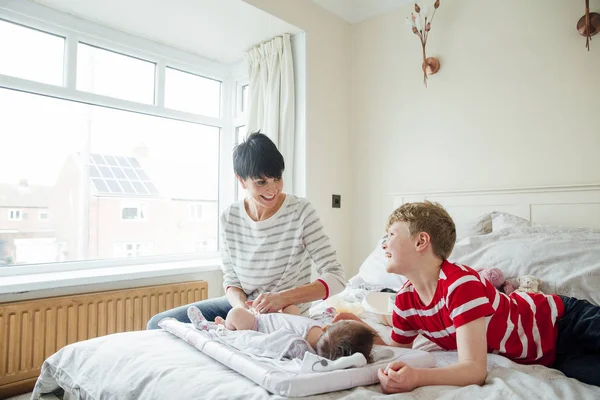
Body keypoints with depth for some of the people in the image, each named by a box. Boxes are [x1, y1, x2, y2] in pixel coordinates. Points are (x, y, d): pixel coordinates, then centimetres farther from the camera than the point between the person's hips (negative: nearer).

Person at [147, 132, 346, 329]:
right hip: (243, 306, 6)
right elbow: (231, 279, 1)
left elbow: (336, 278, -21)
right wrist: (241, 305, -22)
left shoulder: (301, 211, -18)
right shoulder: (229, 217, -6)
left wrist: (283, 297, -34)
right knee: (158, 324, 1)